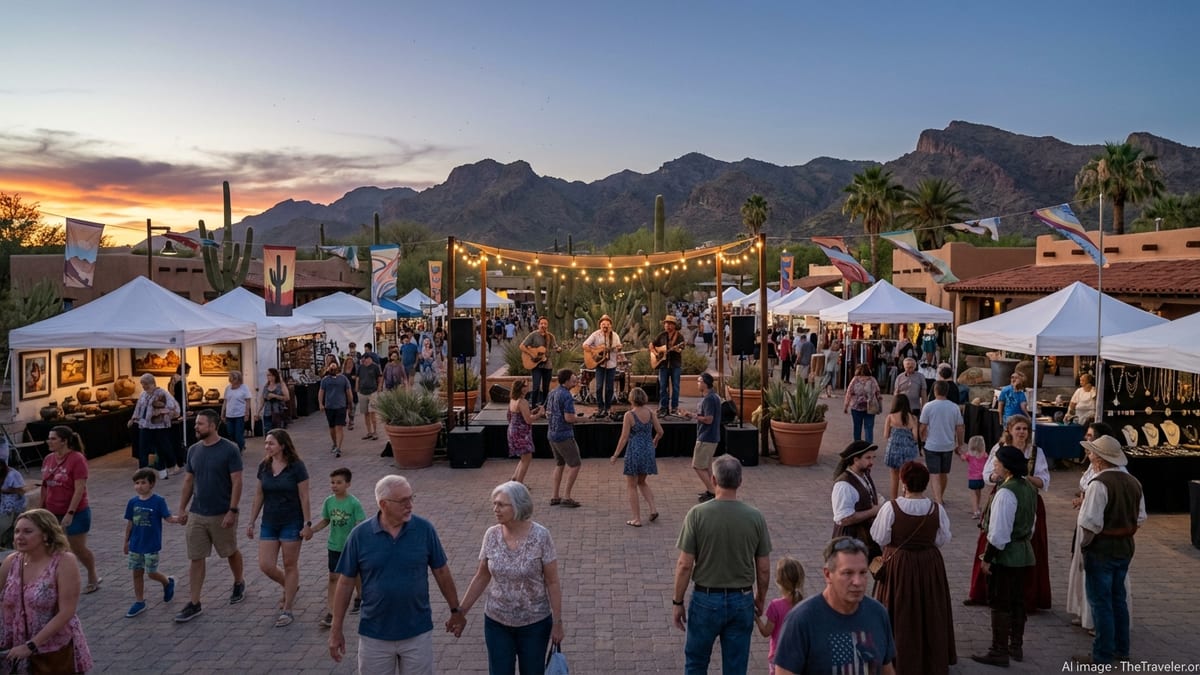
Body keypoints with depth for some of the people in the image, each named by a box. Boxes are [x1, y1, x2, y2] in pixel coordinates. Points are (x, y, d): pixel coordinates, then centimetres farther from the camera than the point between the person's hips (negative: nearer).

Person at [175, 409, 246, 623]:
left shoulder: (229, 450, -13)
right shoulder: (193, 450, 4)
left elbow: (237, 482, -14)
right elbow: (189, 481, 12)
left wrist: (232, 511, -19)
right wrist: (182, 508, 9)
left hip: (222, 514, -4)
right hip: (197, 514, 5)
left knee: (231, 552, 14)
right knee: (196, 559, 4)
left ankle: (239, 583, 39)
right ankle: (194, 604, 9)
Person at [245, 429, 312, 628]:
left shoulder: (296, 467, -12)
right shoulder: (264, 466, 2)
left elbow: (304, 497, -11)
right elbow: (259, 495, 9)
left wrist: (307, 524, -12)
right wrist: (251, 521, 9)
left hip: (291, 523, -5)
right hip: (269, 523, 5)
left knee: (290, 566, 4)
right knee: (265, 565, 2)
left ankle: (287, 610, 14)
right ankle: (291, 587, 32)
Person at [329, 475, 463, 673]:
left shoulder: (425, 529, -8)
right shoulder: (360, 534, -9)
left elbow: (442, 573, 2)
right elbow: (346, 582, -1)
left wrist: (455, 610, 6)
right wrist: (337, 629, 1)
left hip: (418, 633, 0)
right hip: (374, 635, 0)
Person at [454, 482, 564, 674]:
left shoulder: (540, 536, -17)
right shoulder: (491, 535, -7)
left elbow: (552, 583, -12)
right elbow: (481, 577, 4)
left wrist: (557, 622, -11)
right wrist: (461, 611, 4)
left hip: (535, 623, -3)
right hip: (496, 622, 3)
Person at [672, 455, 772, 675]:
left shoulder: (697, 514, -15)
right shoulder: (755, 517, -8)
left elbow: (684, 565, -12)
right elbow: (764, 569, -1)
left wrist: (677, 602, 0)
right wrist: (760, 598, 16)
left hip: (706, 599, -2)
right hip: (742, 601, 2)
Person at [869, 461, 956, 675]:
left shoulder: (890, 507, -20)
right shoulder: (936, 509, -11)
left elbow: (879, 539, -13)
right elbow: (942, 539, 0)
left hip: (898, 565, -3)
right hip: (930, 565, 3)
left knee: (900, 614, 12)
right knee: (930, 613, 19)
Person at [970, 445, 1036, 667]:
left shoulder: (1006, 492, -23)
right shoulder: (1029, 488, 6)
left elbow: (999, 532, -24)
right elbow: (1031, 523, 15)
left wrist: (987, 558, -17)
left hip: (1005, 556, -9)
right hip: (1024, 552, 9)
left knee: (1000, 604, 0)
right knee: (1017, 601, 18)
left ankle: (999, 652, 7)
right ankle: (1016, 647, 29)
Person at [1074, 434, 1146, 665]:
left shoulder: (1099, 484, -20)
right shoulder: (1133, 482, 6)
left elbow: (1090, 522, -23)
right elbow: (1140, 518, 12)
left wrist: (1084, 543, -9)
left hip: (1101, 549, -8)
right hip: (1125, 548, 8)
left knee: (1100, 601, 1)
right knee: (1118, 598, 19)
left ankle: (1102, 655, 8)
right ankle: (1121, 650, 29)